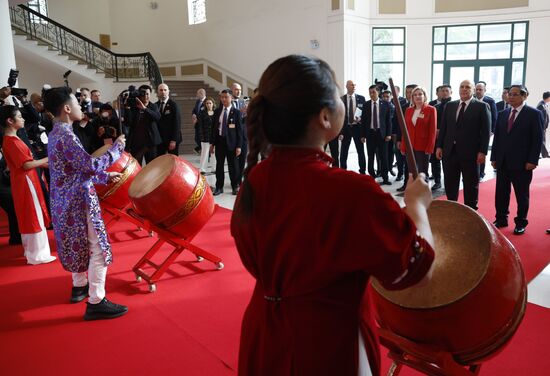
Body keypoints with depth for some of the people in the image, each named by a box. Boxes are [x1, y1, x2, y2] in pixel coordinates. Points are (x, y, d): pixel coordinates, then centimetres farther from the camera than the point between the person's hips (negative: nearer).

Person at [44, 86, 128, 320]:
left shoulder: (56, 133, 11)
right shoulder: (66, 135, -21)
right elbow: (90, 165, -25)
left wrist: (105, 177, 17)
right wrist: (116, 148, -15)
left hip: (67, 200, 10)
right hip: (79, 200, -10)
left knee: (79, 244, 23)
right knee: (98, 248, -6)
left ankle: (79, 286, 39)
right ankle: (96, 302, -2)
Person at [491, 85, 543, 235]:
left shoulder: (533, 114, -4)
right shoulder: (503, 114, 10)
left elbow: (537, 139, -8)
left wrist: (532, 161, -14)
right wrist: (494, 157, 7)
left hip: (522, 163, -4)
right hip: (502, 162, 5)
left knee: (522, 194, 6)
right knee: (501, 193, 9)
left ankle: (521, 223, 17)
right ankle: (501, 219, 21)